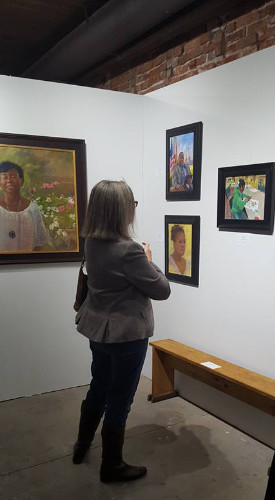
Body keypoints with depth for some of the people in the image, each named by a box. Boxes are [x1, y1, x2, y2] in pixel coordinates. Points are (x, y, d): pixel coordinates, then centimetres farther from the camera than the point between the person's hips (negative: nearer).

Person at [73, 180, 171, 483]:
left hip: (98, 329, 8)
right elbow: (162, 290, -16)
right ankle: (112, 467, 29)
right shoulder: (129, 250, -27)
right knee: (119, 400, 9)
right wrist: (148, 260, -3)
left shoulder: (91, 243, -2)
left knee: (98, 388, 25)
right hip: (126, 335, -8)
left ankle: (82, 446, 45)